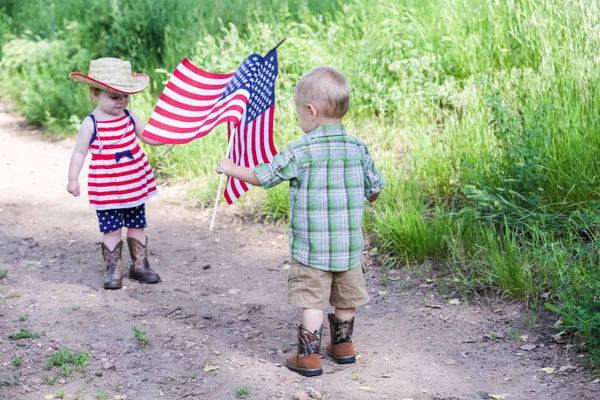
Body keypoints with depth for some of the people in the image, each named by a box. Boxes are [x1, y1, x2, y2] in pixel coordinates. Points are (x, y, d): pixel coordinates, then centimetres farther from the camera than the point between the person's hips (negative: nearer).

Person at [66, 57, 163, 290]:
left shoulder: (130, 117, 0)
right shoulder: (91, 124, -11)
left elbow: (149, 137, 8)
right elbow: (80, 152, -5)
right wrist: (73, 179, -9)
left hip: (135, 185, 4)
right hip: (106, 189, -4)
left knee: (137, 226, 12)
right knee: (112, 229, 0)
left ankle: (140, 266, 25)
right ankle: (113, 270, 11)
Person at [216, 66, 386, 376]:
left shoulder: (300, 151, -14)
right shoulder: (358, 148, -1)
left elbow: (262, 176, -4)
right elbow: (375, 189, 8)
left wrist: (231, 169, 13)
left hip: (311, 248, -5)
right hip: (349, 246, 5)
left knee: (312, 300, 2)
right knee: (346, 299, 18)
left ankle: (309, 357, 5)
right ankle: (343, 345, 32)